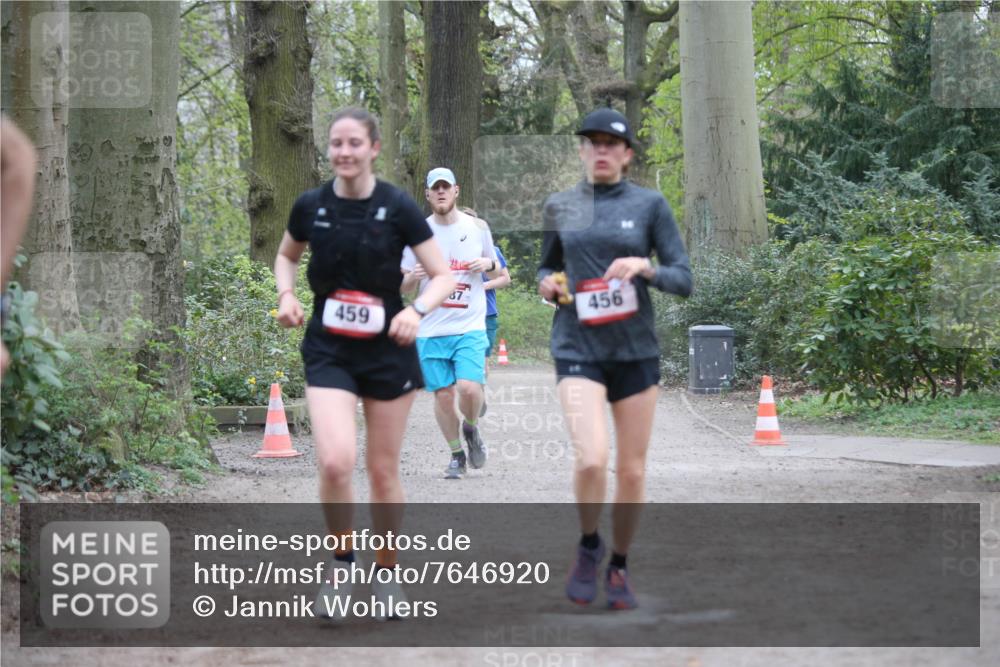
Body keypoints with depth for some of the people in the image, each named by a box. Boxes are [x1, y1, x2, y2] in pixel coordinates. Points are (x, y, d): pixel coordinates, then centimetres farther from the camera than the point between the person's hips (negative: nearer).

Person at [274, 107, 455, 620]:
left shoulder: (398, 208, -9)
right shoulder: (310, 206, -2)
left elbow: (444, 277, -6)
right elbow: (286, 256, 17)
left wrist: (417, 310, -25)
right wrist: (286, 294, -3)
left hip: (388, 351, -1)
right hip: (328, 351, 1)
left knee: (383, 470, 8)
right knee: (335, 462, -18)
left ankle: (387, 573, 27)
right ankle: (341, 559, 7)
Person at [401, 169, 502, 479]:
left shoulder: (478, 227, 6)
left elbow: (497, 272, 18)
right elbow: (402, 288, 9)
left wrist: (489, 264, -5)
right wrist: (413, 276, -13)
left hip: (470, 327, -1)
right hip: (431, 329, 1)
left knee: (469, 387, -17)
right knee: (442, 394, 1)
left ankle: (471, 428, 15)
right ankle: (456, 454, 21)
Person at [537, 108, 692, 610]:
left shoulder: (649, 204, 1)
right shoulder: (559, 206, 7)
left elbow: (683, 280, 0)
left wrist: (645, 267, -19)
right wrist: (547, 283, -2)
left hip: (635, 349, 0)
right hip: (578, 348, 0)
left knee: (631, 470, 5)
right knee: (591, 458, -19)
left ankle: (619, 567, 25)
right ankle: (588, 546, 8)